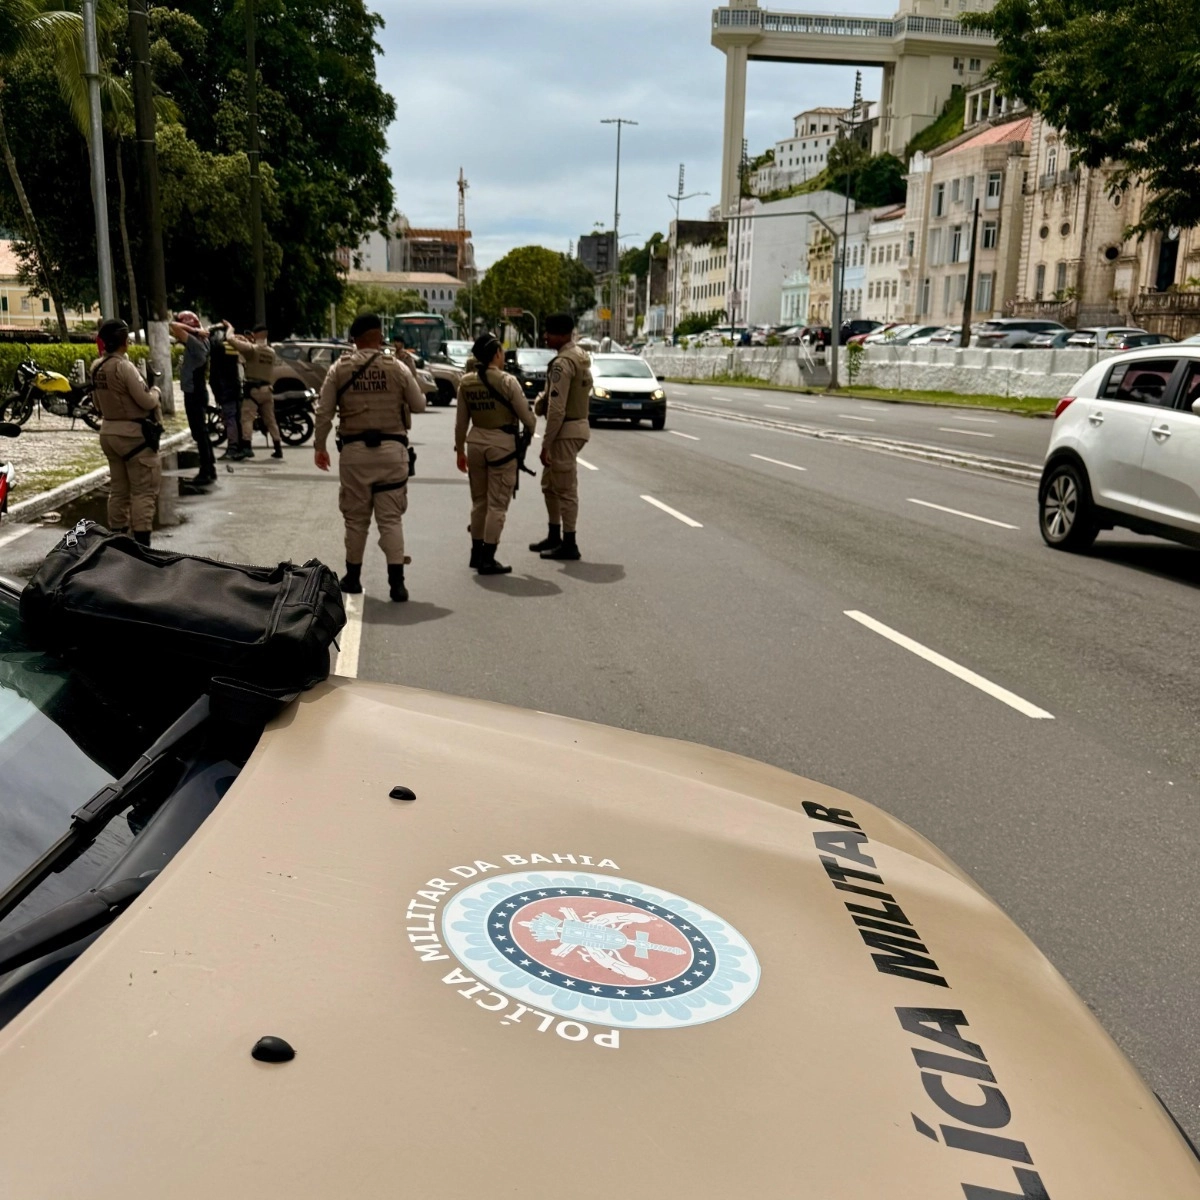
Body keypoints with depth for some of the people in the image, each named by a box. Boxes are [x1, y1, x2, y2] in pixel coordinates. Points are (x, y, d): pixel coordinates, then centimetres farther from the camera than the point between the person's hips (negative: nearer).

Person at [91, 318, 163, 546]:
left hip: (108, 431, 8)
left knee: (118, 489, 14)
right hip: (133, 433, -8)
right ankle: (142, 543, -6)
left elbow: (98, 403, 16)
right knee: (143, 491, -4)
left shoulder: (96, 367, 6)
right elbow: (147, 402, -17)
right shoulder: (123, 367, -18)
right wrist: (155, 391, 2)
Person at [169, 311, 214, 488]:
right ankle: (210, 469, 21)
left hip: (195, 394, -10)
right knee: (201, 433, 15)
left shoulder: (195, 343, -18)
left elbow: (174, 326, -28)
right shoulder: (194, 342, 9)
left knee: (200, 434, -6)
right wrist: (196, 330, 9)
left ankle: (206, 473, -3)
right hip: (195, 393, 10)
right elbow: (174, 332, 23)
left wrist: (193, 329, -16)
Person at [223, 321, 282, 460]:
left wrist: (229, 327, 6)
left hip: (253, 388, -6)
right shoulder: (271, 352, 8)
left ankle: (247, 447, -20)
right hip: (267, 388, 6)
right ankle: (278, 449, 12)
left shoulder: (251, 349, -10)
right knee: (270, 420, 12)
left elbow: (232, 339, -15)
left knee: (247, 418, -7)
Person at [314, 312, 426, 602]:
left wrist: (319, 446, 11)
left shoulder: (339, 369, 0)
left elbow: (324, 412, 0)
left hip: (354, 450, 1)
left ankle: (353, 576, 23)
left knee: (355, 518, 12)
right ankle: (396, 581, -3)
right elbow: (419, 405, 5)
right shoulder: (397, 368, -3)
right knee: (391, 518, 2)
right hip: (391, 449, -1)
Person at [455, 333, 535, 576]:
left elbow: (461, 422, 6)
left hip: (476, 441, 5)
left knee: (479, 501, 17)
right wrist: (531, 431, 15)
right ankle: (487, 559, 1)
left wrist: (460, 450, 17)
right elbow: (526, 417, -8)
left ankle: (477, 553, 24)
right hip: (502, 443, -5)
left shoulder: (466, 382, 2)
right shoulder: (507, 381, -13)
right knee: (497, 504, 1)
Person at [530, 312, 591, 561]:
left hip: (566, 431, -10)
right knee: (550, 484, 20)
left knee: (566, 489, -3)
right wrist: (539, 403, 1)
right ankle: (554, 536, 29)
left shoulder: (562, 363, -18)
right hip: (578, 424, 10)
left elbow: (557, 408, -22)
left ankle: (569, 545, 3)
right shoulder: (581, 358, 13)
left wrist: (546, 443, -18)